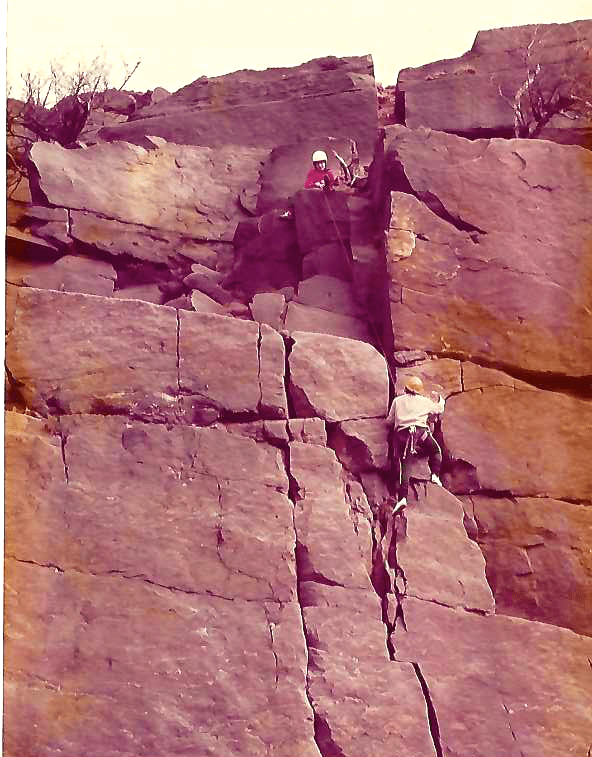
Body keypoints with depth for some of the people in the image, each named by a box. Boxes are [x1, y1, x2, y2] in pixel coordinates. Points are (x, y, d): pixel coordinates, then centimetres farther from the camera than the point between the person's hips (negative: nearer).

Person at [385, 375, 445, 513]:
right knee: (436, 451, 27)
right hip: (421, 431, 0)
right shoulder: (424, 401, 19)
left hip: (402, 433, 0)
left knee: (403, 465, -4)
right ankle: (435, 474, 3)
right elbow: (439, 409, 37)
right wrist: (441, 400, 59)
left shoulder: (398, 400, 20)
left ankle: (402, 497, -19)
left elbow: (389, 421, 20)